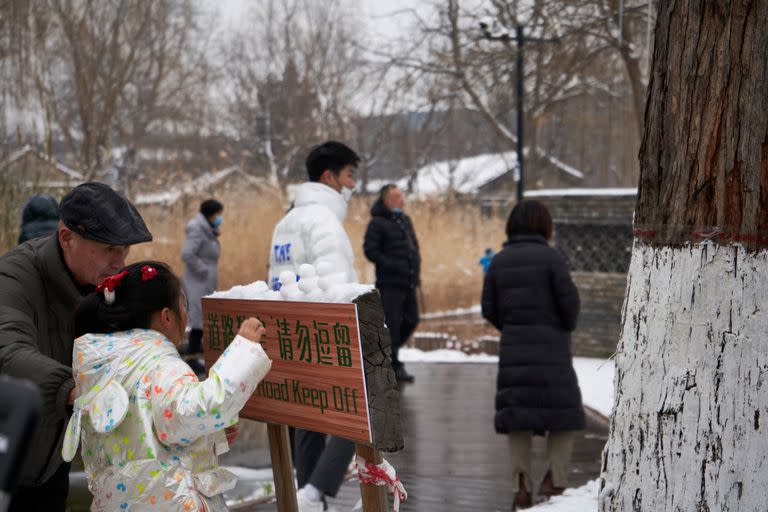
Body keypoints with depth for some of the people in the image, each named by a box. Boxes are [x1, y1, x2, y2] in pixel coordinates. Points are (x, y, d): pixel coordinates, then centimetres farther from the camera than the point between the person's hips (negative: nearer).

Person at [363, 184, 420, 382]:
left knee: (411, 320, 10)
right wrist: (393, 266, -19)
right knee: (391, 323, -4)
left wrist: (415, 265, 9)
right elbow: (370, 250, -13)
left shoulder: (405, 220, 16)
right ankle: (394, 366, 3)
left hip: (408, 283, 8)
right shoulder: (377, 223, -8)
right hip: (390, 283, -8)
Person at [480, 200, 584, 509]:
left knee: (517, 415, 8)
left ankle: (521, 483, 1)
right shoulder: (550, 257, -7)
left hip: (513, 348, 4)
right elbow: (569, 300, -10)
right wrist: (566, 326, 10)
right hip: (550, 347, -4)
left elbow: (489, 309, 4)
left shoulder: (499, 261, 5)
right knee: (564, 412, 7)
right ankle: (555, 478, -3)